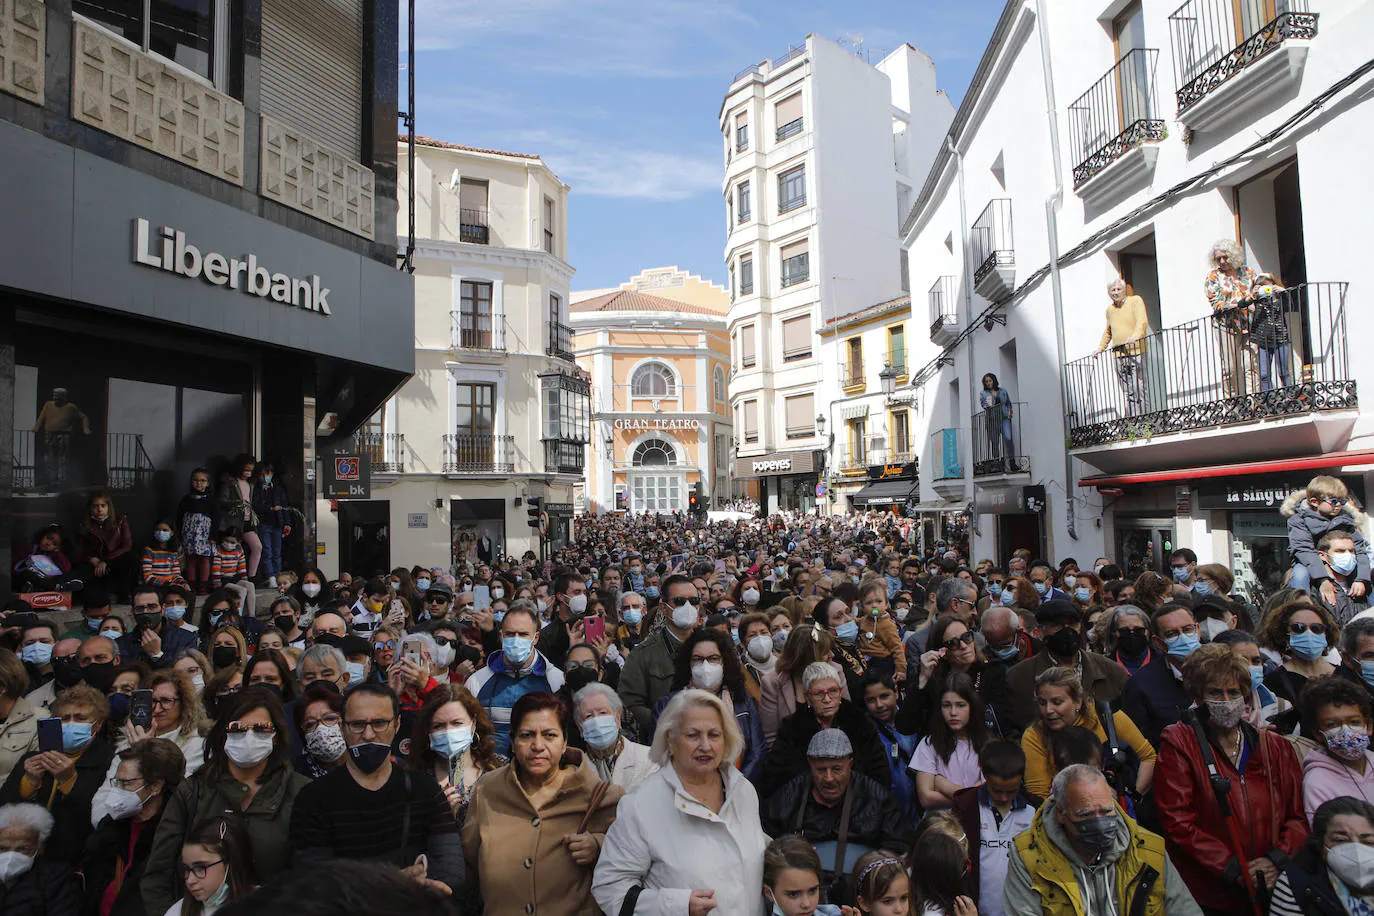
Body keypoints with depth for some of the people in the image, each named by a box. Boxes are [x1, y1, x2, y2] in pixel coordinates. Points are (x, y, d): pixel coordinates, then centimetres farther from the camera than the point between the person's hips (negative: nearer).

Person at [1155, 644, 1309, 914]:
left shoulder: (1276, 747, 9)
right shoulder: (1178, 743, -4)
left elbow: (1299, 817, 7)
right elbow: (1177, 822, -10)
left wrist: (1276, 859, -10)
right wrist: (1233, 869, -16)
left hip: (1273, 891, 4)